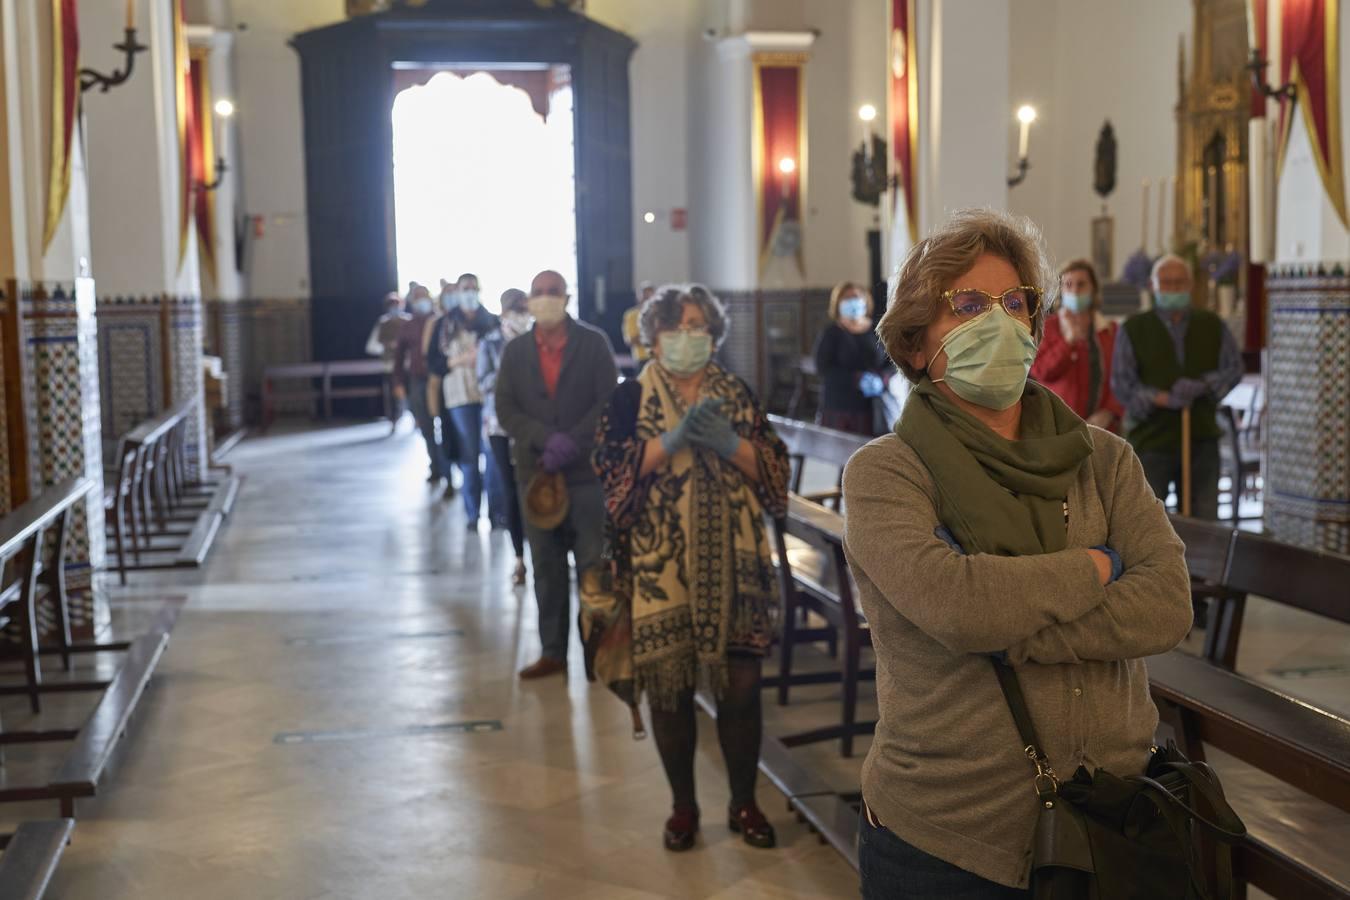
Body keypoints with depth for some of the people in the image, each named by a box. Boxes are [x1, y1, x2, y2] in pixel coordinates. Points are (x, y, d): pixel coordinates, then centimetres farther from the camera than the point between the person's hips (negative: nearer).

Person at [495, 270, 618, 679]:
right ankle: (552, 652, 14)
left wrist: (573, 443, -15)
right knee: (546, 568, 7)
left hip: (586, 471, -3)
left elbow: (608, 401, -4)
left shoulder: (593, 343, 2)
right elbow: (505, 410, 3)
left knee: (594, 566, -2)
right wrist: (547, 439, -13)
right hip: (535, 471, 3)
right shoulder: (515, 351, 10)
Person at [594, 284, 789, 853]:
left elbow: (775, 468, 4)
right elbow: (611, 467, -9)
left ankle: (744, 803, 22)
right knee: (669, 687, 3)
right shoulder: (631, 397, 4)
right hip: (661, 565, -1)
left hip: (733, 563, 2)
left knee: (741, 686, 3)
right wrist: (673, 439, -19)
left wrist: (730, 444, -13)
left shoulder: (737, 394, 10)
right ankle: (682, 806, 22)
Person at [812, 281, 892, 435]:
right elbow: (823, 369, -9)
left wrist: (882, 380, -14)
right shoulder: (831, 334, 2)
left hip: (866, 408, 2)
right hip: (836, 409, -2)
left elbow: (889, 365, 9)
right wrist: (858, 380, -19)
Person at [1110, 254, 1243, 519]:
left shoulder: (1212, 325, 12)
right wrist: (1161, 398, -22)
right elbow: (1121, 382, -5)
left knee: (1204, 522, 6)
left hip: (1201, 440, 3)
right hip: (1150, 441, -3)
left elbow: (1234, 368, 4)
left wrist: (1202, 385, -16)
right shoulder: (1134, 328, 3)